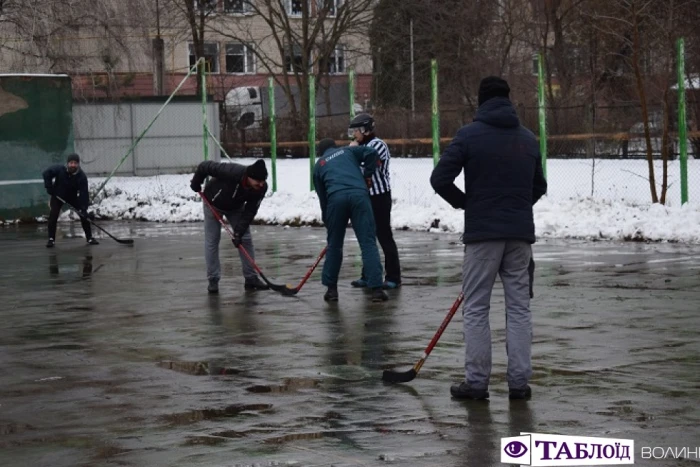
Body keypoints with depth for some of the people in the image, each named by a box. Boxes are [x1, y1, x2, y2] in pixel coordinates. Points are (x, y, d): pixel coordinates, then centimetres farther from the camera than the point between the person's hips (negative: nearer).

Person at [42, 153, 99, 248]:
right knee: (53, 216, -18)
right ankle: (51, 239, -7)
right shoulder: (59, 169, -27)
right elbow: (46, 174, -13)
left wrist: (84, 209, -36)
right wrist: (49, 187, -22)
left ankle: (89, 238, 7)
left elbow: (84, 193, -28)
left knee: (84, 215, -6)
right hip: (57, 196, -1)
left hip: (73, 197, 1)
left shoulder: (82, 176, -26)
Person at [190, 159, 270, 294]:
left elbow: (250, 212, -22)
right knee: (211, 241, -3)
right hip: (213, 204, -4)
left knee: (246, 240, -1)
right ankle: (213, 280, 5)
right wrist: (196, 184, -15)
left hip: (236, 207, 4)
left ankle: (251, 278, 6)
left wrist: (239, 232, -27)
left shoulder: (261, 188, -29)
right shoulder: (232, 172, -44)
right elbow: (205, 166, -32)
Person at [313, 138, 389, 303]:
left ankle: (331, 288, 21)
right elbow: (371, 153, 10)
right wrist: (367, 176, 20)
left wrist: (327, 221, 31)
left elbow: (322, 196, 25)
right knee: (368, 242, -2)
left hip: (335, 198, 1)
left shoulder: (319, 165, 27)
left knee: (334, 245, 16)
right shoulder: (348, 151, 27)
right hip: (359, 194, -1)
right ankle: (376, 289, -10)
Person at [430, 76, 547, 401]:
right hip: (520, 233, 4)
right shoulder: (528, 139, 10)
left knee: (476, 307, 3)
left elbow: (440, 179, -8)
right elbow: (539, 187, 19)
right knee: (519, 306, 8)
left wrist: (464, 202, 8)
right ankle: (519, 382, 8)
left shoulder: (469, 135, -6)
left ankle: (477, 382, 2)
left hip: (482, 232, -4)